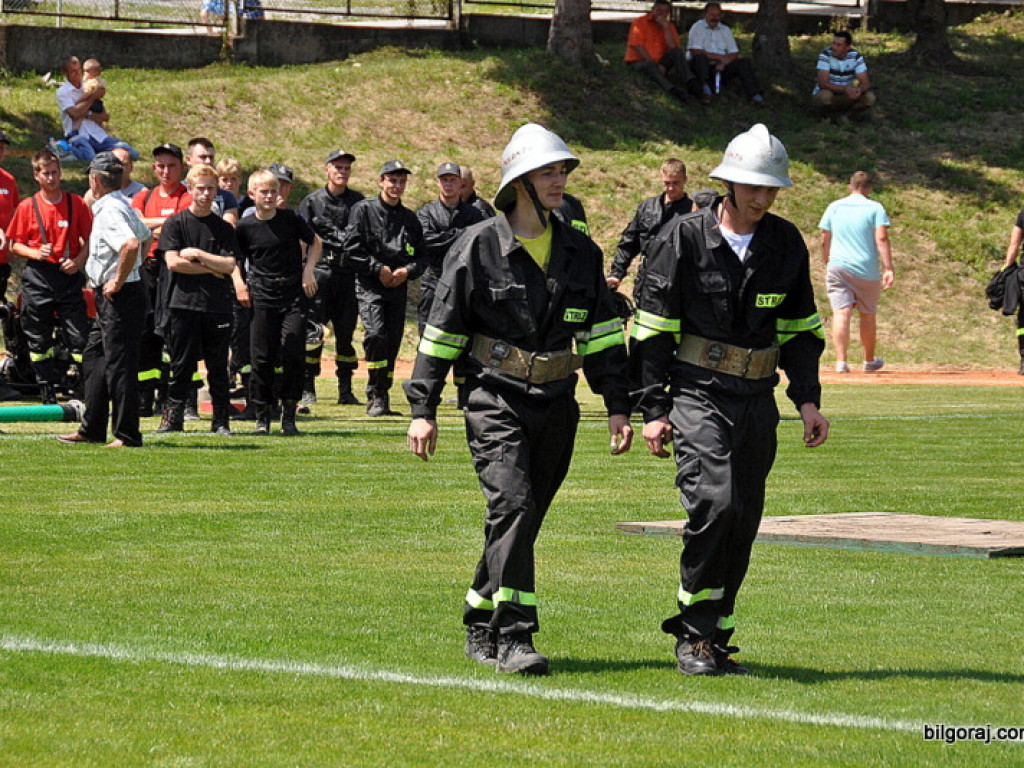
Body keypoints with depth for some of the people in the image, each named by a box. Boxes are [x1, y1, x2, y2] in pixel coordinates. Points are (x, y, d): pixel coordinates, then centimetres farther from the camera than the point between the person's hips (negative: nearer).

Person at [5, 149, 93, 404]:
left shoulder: (76, 203, 3)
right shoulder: (27, 206, 2)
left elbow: (89, 239, 7)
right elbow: (14, 244, 6)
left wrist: (78, 260, -10)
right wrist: (36, 253, -11)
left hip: (69, 276, -1)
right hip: (37, 277, 1)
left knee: (79, 336, -8)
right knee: (38, 339, 5)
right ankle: (47, 395, 14)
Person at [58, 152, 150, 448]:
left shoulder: (109, 211, -19)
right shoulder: (123, 205, 13)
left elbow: (131, 245, -35)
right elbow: (146, 236, 28)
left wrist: (119, 280, -23)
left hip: (119, 298, -11)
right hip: (109, 299, 11)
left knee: (119, 364, -6)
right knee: (95, 357, 17)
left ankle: (127, 434, -2)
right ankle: (92, 429, 23)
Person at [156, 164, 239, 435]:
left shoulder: (224, 228, 10)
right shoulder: (176, 223, 3)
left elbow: (229, 265, 0)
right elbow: (173, 262, -7)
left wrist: (197, 255, -8)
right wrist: (210, 269, -4)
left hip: (217, 307, 2)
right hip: (184, 303, -2)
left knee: (218, 367, 4)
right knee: (182, 366, 0)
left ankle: (221, 420, 9)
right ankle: (173, 417, 6)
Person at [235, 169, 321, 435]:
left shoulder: (290, 218, 0)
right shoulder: (245, 226, 0)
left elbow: (315, 243, 14)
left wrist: (308, 271, 2)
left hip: (294, 295, 0)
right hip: (262, 297, 0)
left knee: (293, 355, -5)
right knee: (262, 358, 0)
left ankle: (289, 415, 4)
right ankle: (262, 415, 10)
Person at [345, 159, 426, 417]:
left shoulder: (410, 219, 16)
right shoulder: (364, 210, 3)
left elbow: (422, 257, 16)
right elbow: (352, 249, -4)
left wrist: (407, 270, -4)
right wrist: (378, 268, -11)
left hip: (398, 287, 5)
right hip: (370, 286, -5)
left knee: (392, 341, 2)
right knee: (376, 333, -22)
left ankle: (381, 400, 11)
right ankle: (376, 397, -15)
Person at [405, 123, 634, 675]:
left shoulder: (580, 252, 9)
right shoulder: (478, 247, -5)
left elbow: (602, 334, 14)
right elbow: (441, 332, -2)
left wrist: (617, 407, 8)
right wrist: (423, 410, -5)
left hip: (556, 405, 5)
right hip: (495, 400, -5)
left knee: (524, 520, 10)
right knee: (514, 505, -20)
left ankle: (480, 628, 26)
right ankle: (512, 637, -19)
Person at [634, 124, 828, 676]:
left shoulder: (786, 244, 8)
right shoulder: (683, 240, -5)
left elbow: (800, 329, 16)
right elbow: (653, 330, -2)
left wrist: (808, 400, 7)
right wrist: (654, 411, -6)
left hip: (758, 401, 5)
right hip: (698, 396, -5)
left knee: (742, 524, 4)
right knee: (715, 503, -21)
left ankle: (714, 639, 16)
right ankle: (693, 633, -9)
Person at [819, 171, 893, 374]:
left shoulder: (834, 207, 10)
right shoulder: (875, 208, 3)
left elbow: (824, 241, 11)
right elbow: (881, 238, -8)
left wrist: (828, 264, 24)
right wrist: (888, 268, -11)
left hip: (838, 266, 1)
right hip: (867, 269, -1)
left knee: (841, 312, -8)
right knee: (868, 315, 14)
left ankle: (841, 361, -23)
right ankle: (869, 361, 28)